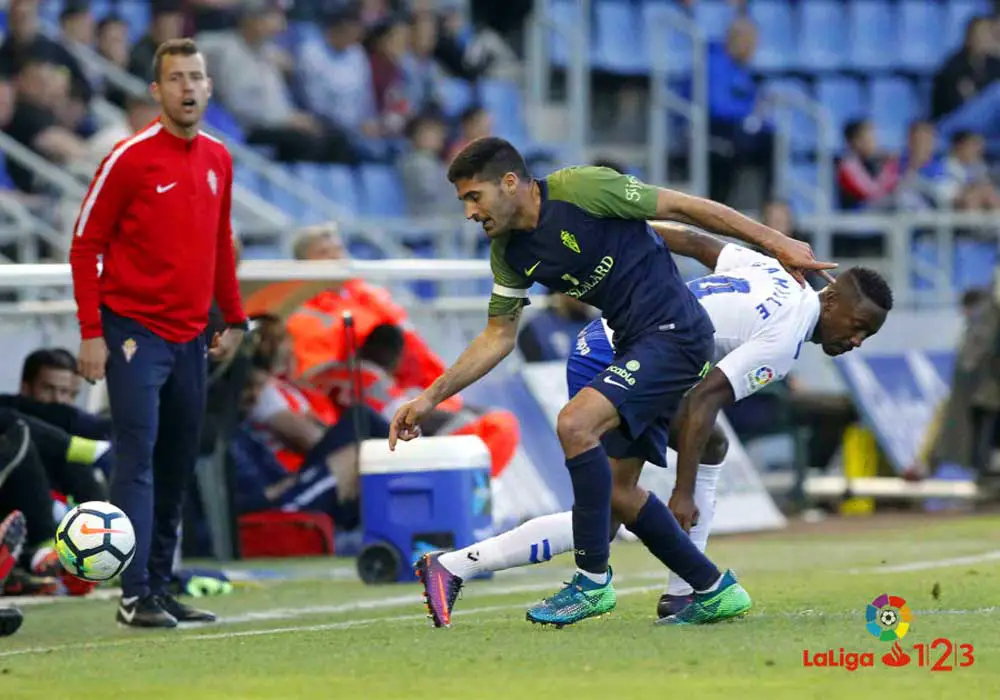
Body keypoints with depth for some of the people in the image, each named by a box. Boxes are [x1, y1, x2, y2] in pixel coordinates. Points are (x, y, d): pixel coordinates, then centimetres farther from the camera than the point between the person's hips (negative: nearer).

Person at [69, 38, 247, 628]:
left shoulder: (218, 160, 9)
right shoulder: (130, 159, -10)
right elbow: (85, 246, -7)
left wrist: (234, 319, 16)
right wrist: (91, 332, -12)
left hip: (190, 337, 6)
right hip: (134, 331, -6)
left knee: (177, 469, 10)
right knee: (137, 462, -12)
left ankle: (161, 589, 18)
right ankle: (136, 595, -14)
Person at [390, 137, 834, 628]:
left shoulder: (581, 188, -17)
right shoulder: (509, 253, 6)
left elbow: (682, 207, -10)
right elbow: (498, 337, 16)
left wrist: (775, 243, -7)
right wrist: (431, 397, 8)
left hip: (674, 330, -9)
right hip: (633, 345, 9)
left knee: (576, 424, -24)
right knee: (613, 485, 10)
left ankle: (593, 581, -16)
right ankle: (715, 589, 21)